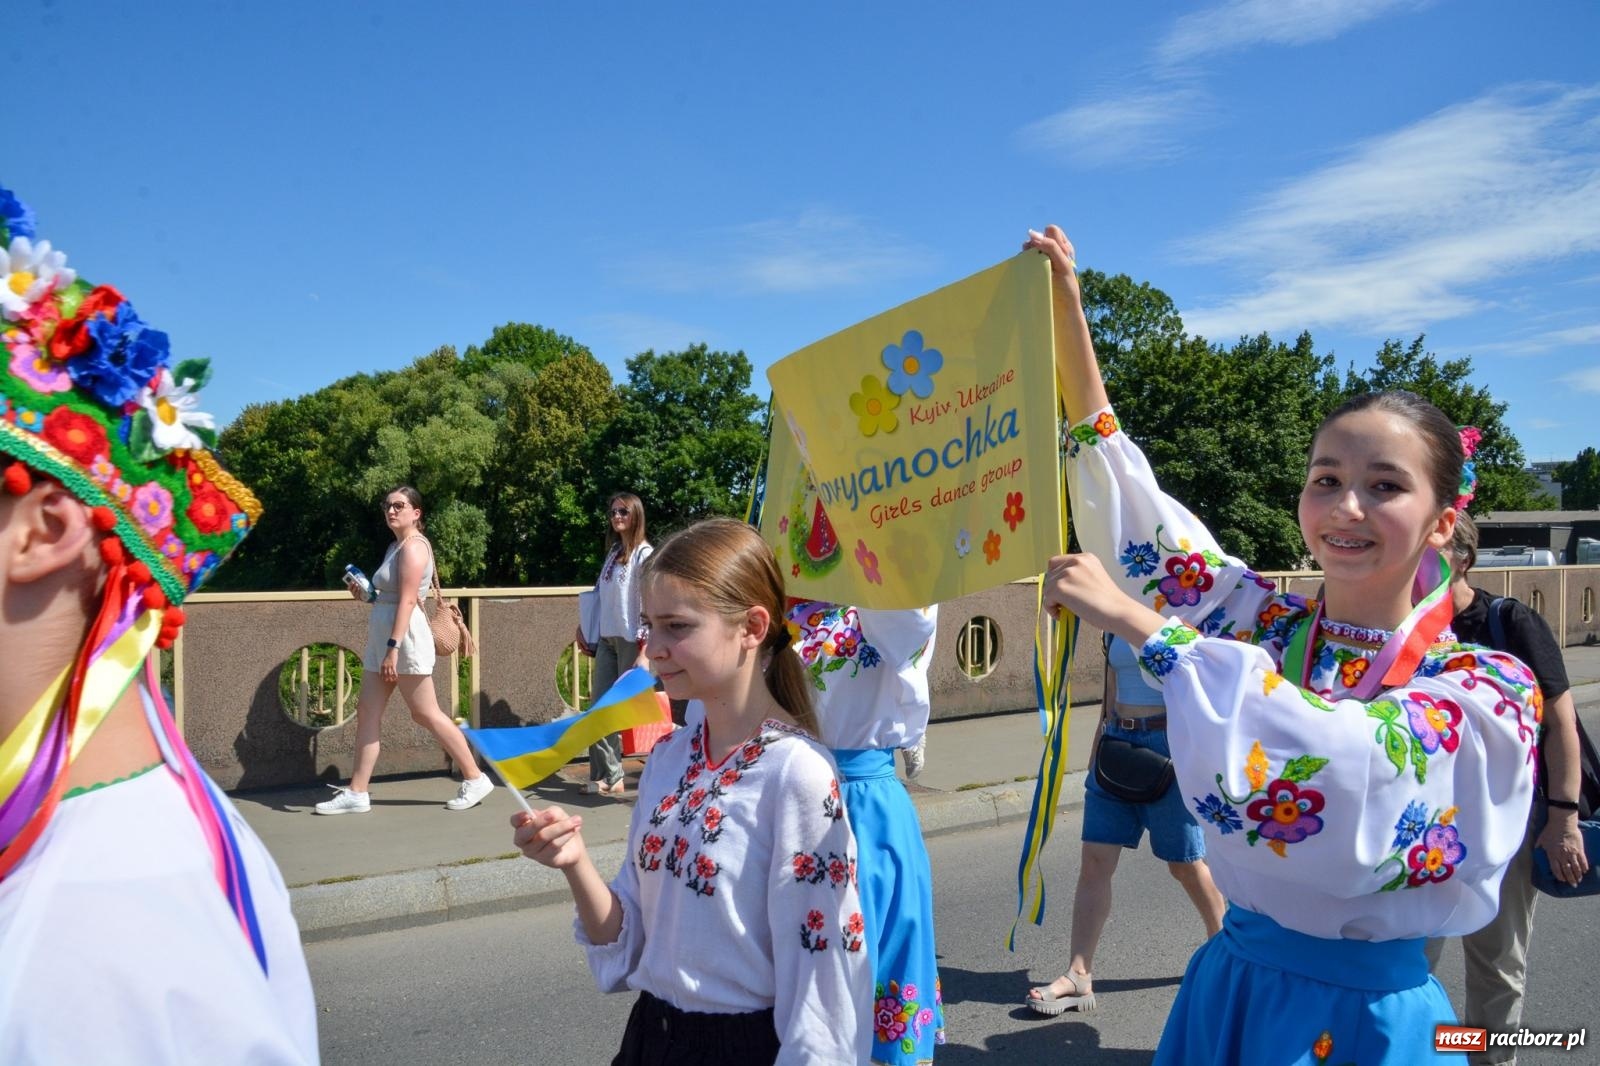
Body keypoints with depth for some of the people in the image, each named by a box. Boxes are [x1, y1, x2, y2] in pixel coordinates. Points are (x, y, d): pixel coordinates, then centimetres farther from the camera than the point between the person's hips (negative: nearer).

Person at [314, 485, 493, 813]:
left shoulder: (413, 546, -11)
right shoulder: (396, 546, 19)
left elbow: (408, 600, -21)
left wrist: (393, 647, -27)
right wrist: (366, 594, 7)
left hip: (404, 638, -10)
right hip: (381, 639, 10)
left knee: (426, 714, -4)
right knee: (367, 712, 6)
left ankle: (475, 780, 6)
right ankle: (357, 793, 9)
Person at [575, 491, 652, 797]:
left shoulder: (644, 554, -7)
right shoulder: (613, 553, 16)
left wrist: (644, 650, -18)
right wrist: (584, 629, 16)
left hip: (631, 640, -7)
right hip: (606, 638, 7)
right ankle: (607, 775, 9)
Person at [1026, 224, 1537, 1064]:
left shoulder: (1488, 688, -13)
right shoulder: (1265, 622, -1)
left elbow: (1354, 766, -32)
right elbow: (1127, 507, -3)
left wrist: (1137, 621, -33)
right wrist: (1066, 312, -9)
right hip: (1229, 988, 4)